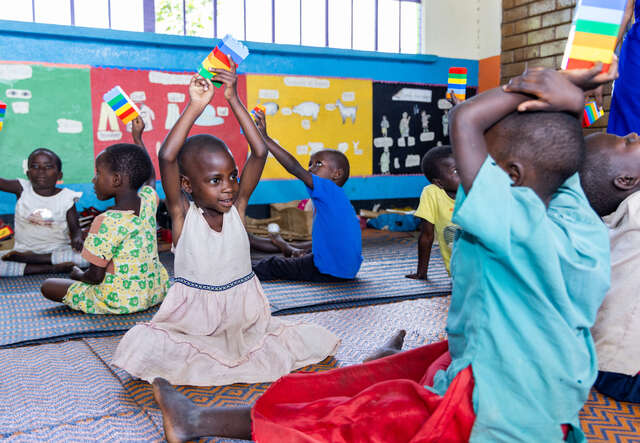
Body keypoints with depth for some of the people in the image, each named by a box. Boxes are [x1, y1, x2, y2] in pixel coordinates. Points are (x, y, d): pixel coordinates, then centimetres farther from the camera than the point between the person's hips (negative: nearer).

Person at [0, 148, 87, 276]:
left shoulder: (66, 197, -3)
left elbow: (75, 228, -3)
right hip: (24, 249, 0)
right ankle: (51, 268, -22)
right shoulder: (23, 189, 0)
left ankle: (30, 257, -20)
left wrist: (77, 238, -24)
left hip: (57, 250, 0)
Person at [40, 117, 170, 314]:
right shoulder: (148, 201, -5)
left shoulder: (107, 222, -24)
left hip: (120, 301, -7)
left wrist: (79, 275, 5)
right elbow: (150, 176, 19)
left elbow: (95, 276, -19)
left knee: (48, 286, 6)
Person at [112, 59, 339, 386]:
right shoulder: (182, 214, -11)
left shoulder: (237, 207, -4)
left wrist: (234, 100, -14)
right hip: (194, 326, -1)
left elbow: (259, 152, -12)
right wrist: (195, 107, -25)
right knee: (141, 348, -20)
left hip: (246, 322, 2)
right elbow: (167, 157, -26)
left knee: (318, 342, -3)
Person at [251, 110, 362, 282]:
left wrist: (265, 139, -25)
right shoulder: (338, 198, 13)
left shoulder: (329, 190, -16)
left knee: (273, 265, 4)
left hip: (332, 272, -9)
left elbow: (295, 168, -25)